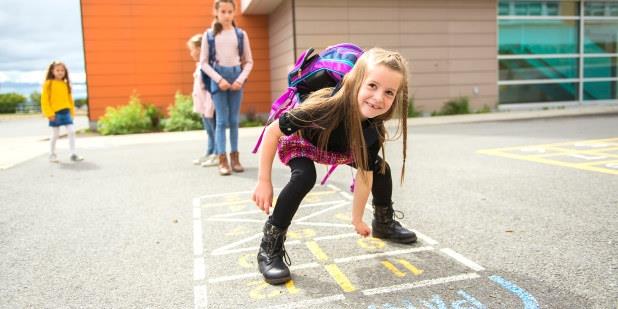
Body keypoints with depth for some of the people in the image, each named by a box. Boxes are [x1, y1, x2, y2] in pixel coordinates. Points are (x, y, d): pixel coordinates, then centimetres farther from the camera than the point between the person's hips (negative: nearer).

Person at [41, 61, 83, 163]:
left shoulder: (65, 84, 8)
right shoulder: (48, 84, -4)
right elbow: (44, 100, -6)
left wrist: (72, 111, 9)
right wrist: (49, 113, -12)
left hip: (66, 112, 4)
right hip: (55, 113, -4)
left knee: (71, 132, -4)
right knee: (55, 135, 4)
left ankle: (73, 154, 3)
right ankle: (52, 155, 20)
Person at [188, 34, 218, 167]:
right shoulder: (200, 65, 17)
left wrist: (209, 107, -23)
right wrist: (200, 106, 20)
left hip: (209, 105, -10)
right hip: (204, 105, 10)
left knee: (214, 130, -3)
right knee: (209, 130, 16)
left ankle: (218, 155, 3)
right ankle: (209, 153, 25)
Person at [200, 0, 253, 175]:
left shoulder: (241, 34, 7)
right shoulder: (209, 34, 3)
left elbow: (249, 61, 8)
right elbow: (204, 62, 1)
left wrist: (241, 79, -7)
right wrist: (219, 79, -12)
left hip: (236, 76, 2)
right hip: (218, 77, -2)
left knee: (234, 120, 5)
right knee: (222, 120, -6)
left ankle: (234, 157, 12)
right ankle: (222, 160, -4)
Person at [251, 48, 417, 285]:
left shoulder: (373, 129, -29)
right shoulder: (327, 106, -44)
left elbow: (365, 174, -16)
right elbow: (273, 131, -32)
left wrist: (357, 219, -7)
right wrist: (263, 181, -28)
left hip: (337, 147, 5)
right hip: (298, 141, -5)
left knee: (380, 167, 2)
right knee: (304, 177, -33)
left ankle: (384, 223, 29)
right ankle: (269, 249, -20)